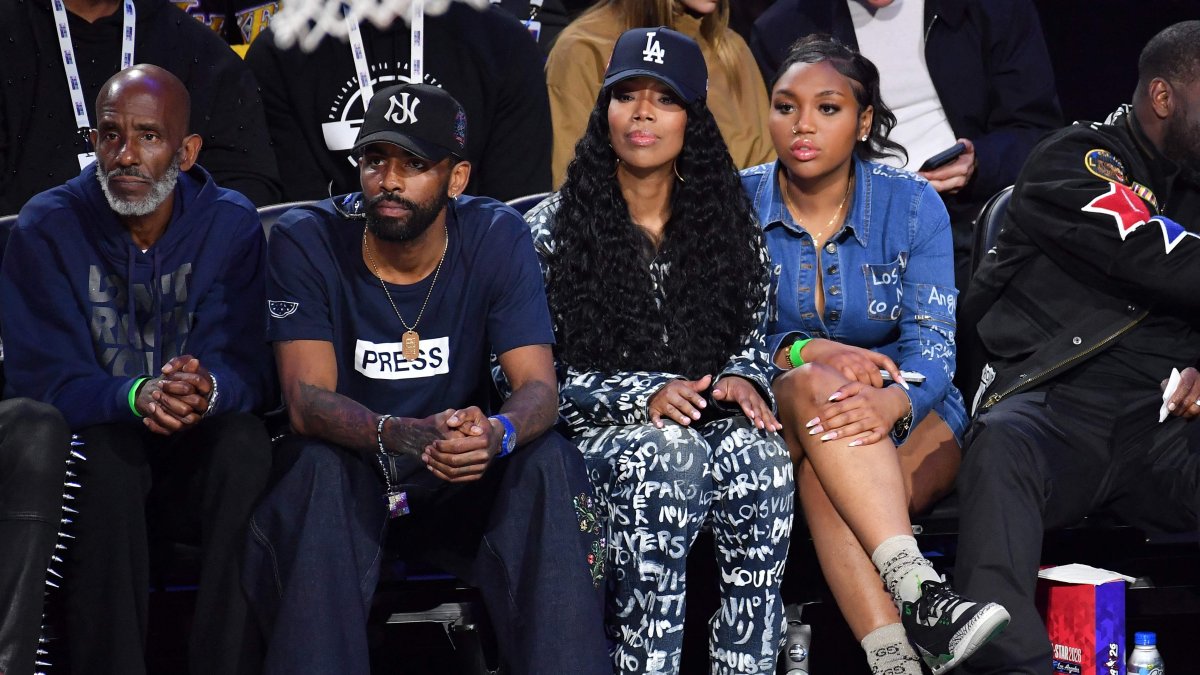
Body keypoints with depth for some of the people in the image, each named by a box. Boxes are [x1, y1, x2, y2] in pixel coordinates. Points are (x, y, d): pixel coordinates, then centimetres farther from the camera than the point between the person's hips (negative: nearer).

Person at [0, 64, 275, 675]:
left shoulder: (231, 224, -3)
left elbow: (247, 368, -9)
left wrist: (207, 390, -35)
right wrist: (136, 396, -34)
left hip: (199, 464, 1)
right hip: (89, 457, -1)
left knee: (245, 439, -31)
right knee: (109, 449, -34)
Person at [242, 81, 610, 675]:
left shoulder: (496, 237, -8)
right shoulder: (305, 241, -12)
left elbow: (538, 388, -14)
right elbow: (307, 399, -22)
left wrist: (496, 434, -40)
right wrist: (404, 436, -43)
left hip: (464, 472, 2)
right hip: (346, 463, -1)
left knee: (551, 463, -27)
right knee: (318, 468, -34)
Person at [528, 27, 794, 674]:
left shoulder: (730, 224, 12)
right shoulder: (553, 227, 3)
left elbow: (752, 339, 17)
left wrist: (742, 380, -8)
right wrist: (644, 397, -17)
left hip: (711, 420, 2)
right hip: (598, 433, -2)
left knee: (757, 454, -33)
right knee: (668, 452, -37)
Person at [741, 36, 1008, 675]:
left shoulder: (912, 204, -2)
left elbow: (932, 344, -13)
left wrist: (892, 401, -37)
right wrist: (807, 352, -25)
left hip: (909, 417, 0)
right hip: (774, 415, 0)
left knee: (820, 477, -35)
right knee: (816, 387, -37)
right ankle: (916, 590, -54)